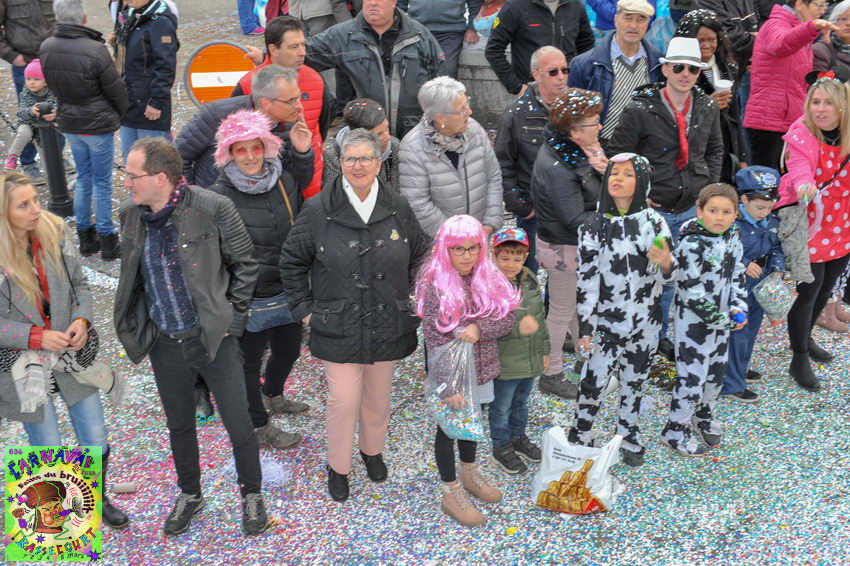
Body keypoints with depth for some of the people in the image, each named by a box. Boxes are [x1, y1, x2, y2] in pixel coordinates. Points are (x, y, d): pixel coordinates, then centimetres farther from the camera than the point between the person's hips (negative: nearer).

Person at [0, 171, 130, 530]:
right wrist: (36, 337, -24)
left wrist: (81, 319, -15)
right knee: (49, 454, 11)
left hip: (72, 353, 4)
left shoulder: (53, 231, -9)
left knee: (96, 440, 13)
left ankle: (98, 499, 43)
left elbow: (79, 283, 3)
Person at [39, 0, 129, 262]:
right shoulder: (95, 50, -22)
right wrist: (121, 115, 6)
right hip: (98, 126, -5)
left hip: (69, 124, 5)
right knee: (102, 183, 5)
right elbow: (116, 90, -13)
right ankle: (107, 241, 13)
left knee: (83, 179, 18)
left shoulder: (46, 48, -4)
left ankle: (85, 237, 25)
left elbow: (52, 84, 7)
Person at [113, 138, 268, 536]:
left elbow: (245, 264, -6)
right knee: (179, 424, 21)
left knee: (238, 424, 8)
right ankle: (189, 494, 44)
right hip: (164, 343, 4)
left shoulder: (213, 209, -18)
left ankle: (251, 495, 33)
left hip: (214, 338, -4)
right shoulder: (130, 214, -3)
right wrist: (137, 328, 9)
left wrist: (232, 318, -6)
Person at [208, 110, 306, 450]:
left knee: (289, 349, 24)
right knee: (250, 360, 12)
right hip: (249, 297, -6)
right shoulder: (219, 196, -16)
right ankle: (259, 427, 32)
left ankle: (272, 396, 53)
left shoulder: (285, 181, -1)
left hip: (286, 292, 6)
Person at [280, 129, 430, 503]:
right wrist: (304, 309, 0)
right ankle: (337, 467, 23)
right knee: (343, 401, 0)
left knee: (378, 397, 16)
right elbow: (292, 262, 1)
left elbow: (419, 257, 13)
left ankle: (373, 451, 43)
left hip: (388, 326, 3)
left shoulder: (398, 209, -3)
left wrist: (410, 301, 9)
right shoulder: (319, 210, -10)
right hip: (338, 328, -2)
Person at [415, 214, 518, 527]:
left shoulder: (488, 277, -4)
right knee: (449, 427, 10)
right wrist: (449, 386, -22)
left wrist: (478, 329, -24)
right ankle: (451, 493, 26)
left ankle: (469, 473, 46)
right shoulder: (434, 284, -19)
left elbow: (509, 318, -5)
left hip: (481, 368, 5)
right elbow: (434, 338, -20)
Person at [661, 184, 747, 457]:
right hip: (694, 321, -7)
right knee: (692, 376, -1)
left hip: (722, 318, 7)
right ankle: (675, 431, 16)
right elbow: (692, 293, -24)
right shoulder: (692, 244, -23)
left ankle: (704, 416, 44)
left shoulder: (733, 236, 0)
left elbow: (737, 273, 10)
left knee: (716, 371, 20)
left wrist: (738, 308, -5)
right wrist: (723, 320, -18)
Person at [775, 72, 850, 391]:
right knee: (809, 288, -4)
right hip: (810, 222, -5)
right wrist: (804, 183, -54)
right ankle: (799, 361, 11)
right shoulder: (802, 135, -16)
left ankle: (804, 338, 43)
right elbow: (799, 164, -34)